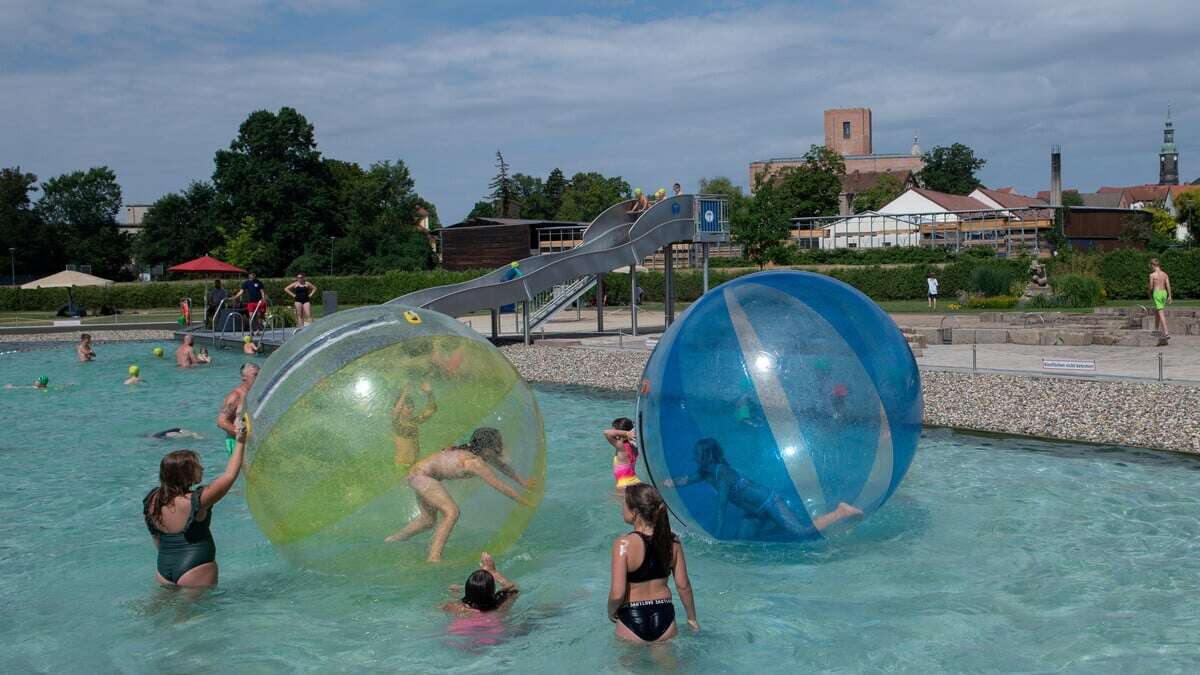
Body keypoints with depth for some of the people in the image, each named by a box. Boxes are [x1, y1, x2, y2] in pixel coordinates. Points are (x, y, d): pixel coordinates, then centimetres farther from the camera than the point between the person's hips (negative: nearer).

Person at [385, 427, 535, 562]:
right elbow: (499, 485, -21)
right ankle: (434, 557, -20)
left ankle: (392, 541, 41)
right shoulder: (475, 462, -26)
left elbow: (502, 466, 18)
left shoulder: (483, 453, 0)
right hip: (421, 475, -10)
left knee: (428, 520, 22)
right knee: (452, 512, -20)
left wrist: (522, 482, 29)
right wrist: (522, 501, -10)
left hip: (420, 474, 10)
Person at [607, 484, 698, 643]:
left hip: (632, 620, -3)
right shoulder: (672, 540, -6)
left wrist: (611, 612, 0)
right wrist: (692, 617, 15)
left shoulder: (623, 544, -20)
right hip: (664, 618, 3)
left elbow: (617, 594, -21)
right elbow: (683, 585, 1)